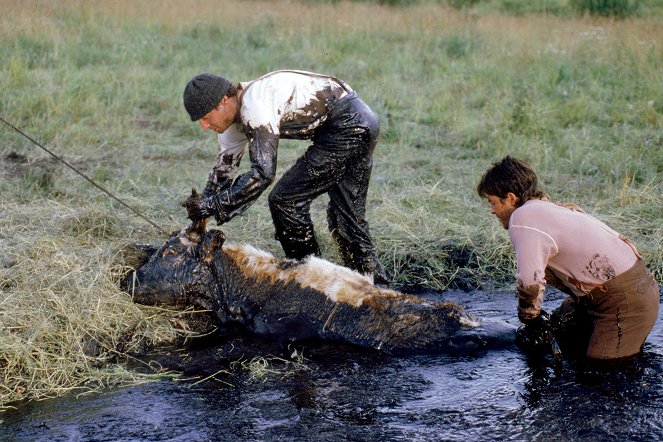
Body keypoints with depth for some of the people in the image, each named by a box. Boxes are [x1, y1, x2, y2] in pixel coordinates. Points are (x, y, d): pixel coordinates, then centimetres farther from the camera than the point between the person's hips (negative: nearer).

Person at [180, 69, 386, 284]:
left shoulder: (255, 107, -24)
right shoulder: (236, 114, 8)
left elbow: (263, 172, -29)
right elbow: (223, 169, 14)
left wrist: (215, 206, -27)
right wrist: (201, 205, 3)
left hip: (346, 127, -10)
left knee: (285, 200, -6)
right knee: (347, 216, 17)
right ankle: (374, 284, 24)